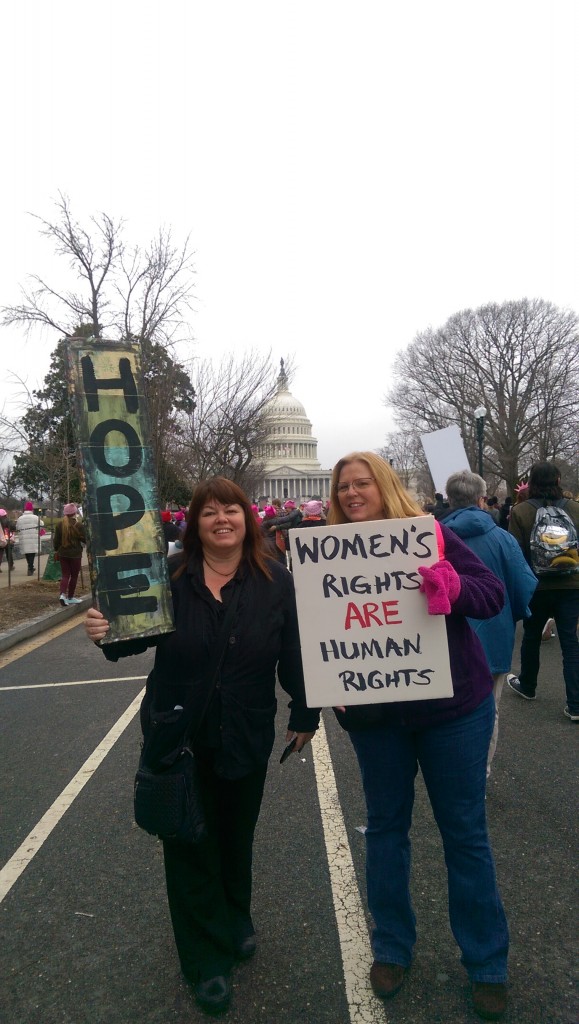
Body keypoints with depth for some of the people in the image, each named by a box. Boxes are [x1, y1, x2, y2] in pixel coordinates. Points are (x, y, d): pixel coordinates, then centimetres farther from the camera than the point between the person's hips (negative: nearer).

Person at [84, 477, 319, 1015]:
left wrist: (305, 715, -1)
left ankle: (236, 922, 49)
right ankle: (208, 960, 32)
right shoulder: (169, 575, -10)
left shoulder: (276, 581, -9)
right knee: (190, 844, 11)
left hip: (246, 738, 1)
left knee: (236, 835, 21)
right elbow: (136, 634, -2)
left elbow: (295, 652, -5)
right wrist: (106, 632, -24)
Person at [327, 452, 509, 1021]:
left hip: (453, 706, -2)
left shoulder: (431, 534, -8)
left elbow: (493, 594, -12)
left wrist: (452, 584, -32)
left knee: (465, 830, 11)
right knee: (385, 825, 16)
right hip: (374, 714, 2)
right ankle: (391, 947, 37)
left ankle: (486, 962, 32)